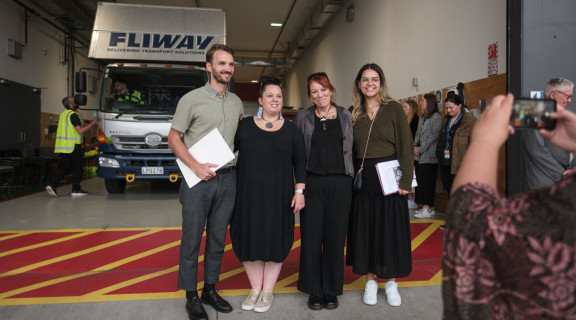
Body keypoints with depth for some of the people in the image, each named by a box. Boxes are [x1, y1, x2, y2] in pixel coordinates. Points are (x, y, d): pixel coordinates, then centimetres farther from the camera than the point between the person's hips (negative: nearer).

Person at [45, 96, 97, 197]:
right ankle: (76, 189, 7)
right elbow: (80, 131, -19)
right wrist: (92, 123, -14)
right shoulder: (73, 115, -12)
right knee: (77, 167, 2)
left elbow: (57, 131, 21)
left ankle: (52, 185, -2)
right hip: (73, 145, -8)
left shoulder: (62, 114, 16)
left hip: (62, 146, 8)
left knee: (63, 167, 11)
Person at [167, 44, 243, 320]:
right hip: (198, 180, -5)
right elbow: (173, 138, -4)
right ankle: (191, 297, 18)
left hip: (227, 179, 5)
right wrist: (196, 167, -14)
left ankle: (210, 290, 28)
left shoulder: (236, 103, 11)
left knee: (217, 238, 13)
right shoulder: (192, 99, -4)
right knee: (192, 240, 3)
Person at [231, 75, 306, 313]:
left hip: (278, 194, 0)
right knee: (250, 237, 6)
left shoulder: (291, 129, 5)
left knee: (275, 238, 5)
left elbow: (299, 161, 4)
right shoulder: (244, 126, 4)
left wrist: (299, 191, -2)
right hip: (248, 193, 1)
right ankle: (255, 288, 24)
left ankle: (268, 291, 21)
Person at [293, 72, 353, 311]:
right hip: (312, 183, -1)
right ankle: (314, 291, 20)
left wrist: (354, 177, 8)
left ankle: (331, 290, 22)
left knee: (335, 237, 7)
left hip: (340, 183, 1)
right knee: (311, 237, 4)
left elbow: (351, 149, 13)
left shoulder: (345, 117, 8)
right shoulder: (302, 118, 4)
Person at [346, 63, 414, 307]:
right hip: (363, 179, 3)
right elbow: (349, 150, 7)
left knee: (390, 229, 6)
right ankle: (370, 281, 22)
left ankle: (391, 282, 21)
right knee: (365, 229, 7)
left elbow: (405, 145, -6)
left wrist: (405, 181, -12)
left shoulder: (393, 108, -2)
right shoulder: (354, 113, 6)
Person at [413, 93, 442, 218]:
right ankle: (427, 207, 14)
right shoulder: (422, 118, 18)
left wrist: (421, 148, -14)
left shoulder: (436, 117, -8)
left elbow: (434, 135, -14)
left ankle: (428, 209, -3)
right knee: (420, 181, 7)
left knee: (426, 182, -8)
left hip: (429, 156, -8)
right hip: (420, 156, 8)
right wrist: (415, 146, 2)